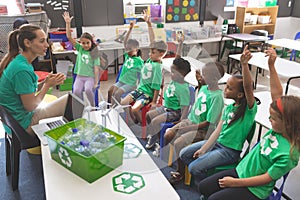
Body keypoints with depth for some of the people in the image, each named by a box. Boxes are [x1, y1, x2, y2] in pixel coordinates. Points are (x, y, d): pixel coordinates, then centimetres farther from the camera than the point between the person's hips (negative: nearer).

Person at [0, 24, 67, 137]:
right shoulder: (21, 69, -26)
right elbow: (30, 106, -21)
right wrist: (47, 85, -10)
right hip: (23, 126, -9)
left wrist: (45, 82, -6)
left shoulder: (18, 61, 4)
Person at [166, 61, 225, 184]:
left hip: (203, 129, -8)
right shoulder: (204, 87, 1)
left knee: (178, 143, -24)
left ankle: (180, 173, -2)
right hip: (191, 120, 8)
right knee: (167, 135, -4)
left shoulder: (217, 97, -23)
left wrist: (184, 129, -21)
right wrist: (199, 82, 13)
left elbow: (208, 123, -23)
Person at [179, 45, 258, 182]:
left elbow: (248, 87, -36)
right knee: (184, 154, 5)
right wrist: (203, 149, -3)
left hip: (230, 151, -8)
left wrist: (244, 64, -50)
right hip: (217, 142, 8)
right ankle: (204, 176, 20)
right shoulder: (228, 108, 7)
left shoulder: (249, 108, -15)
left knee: (194, 168, -16)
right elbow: (218, 130, 4)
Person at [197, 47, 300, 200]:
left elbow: (267, 178, -21)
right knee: (203, 187, 6)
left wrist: (235, 182, -15)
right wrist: (271, 66, -15)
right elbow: (276, 94, -8)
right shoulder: (279, 128, -8)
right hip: (240, 170, 7)